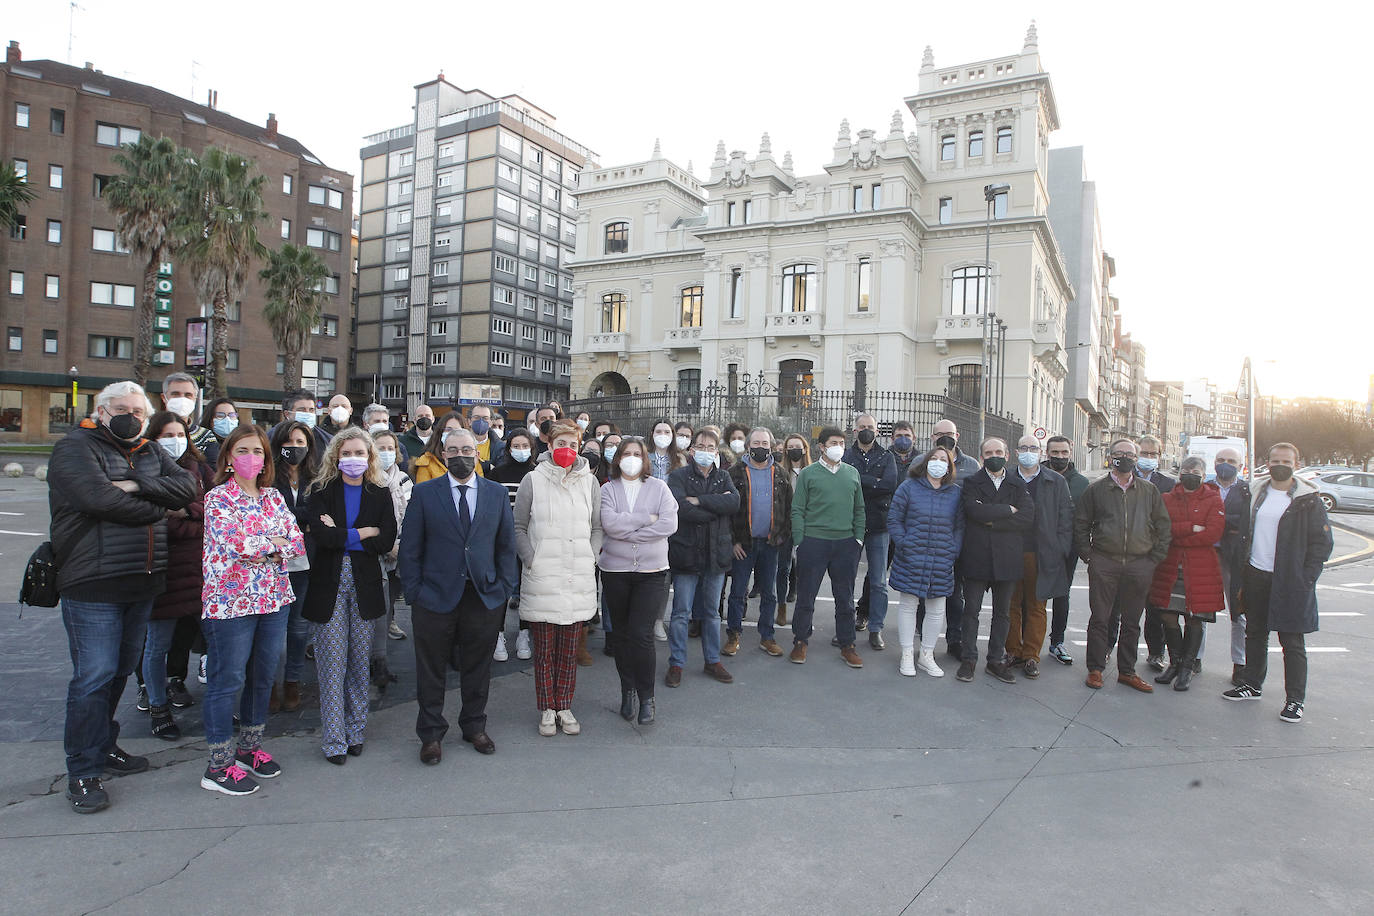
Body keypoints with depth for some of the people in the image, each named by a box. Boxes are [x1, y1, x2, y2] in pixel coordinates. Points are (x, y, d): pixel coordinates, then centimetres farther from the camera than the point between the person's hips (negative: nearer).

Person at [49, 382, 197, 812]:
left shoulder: (152, 452, 14)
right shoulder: (75, 447, -5)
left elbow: (186, 487, -1)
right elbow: (99, 498, -21)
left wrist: (137, 486, -16)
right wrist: (155, 507, -9)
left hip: (142, 583, 6)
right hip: (93, 586, -6)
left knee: (121, 670, 17)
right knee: (95, 675, -3)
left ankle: (104, 746, 33)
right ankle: (83, 772, 9)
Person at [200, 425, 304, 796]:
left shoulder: (274, 497, 10)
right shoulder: (218, 498, -7)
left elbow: (297, 541, 3)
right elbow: (237, 544, -20)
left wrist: (260, 549, -11)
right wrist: (275, 542, -7)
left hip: (274, 598, 6)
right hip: (232, 600, -6)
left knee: (263, 677, 14)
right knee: (227, 682, 2)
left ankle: (250, 748, 31)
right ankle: (219, 766, 14)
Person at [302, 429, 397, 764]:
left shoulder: (380, 494, 5)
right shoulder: (322, 491, 3)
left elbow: (387, 541, -6)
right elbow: (320, 534, -12)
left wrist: (340, 535, -10)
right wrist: (362, 533, -9)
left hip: (364, 585, 1)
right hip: (329, 584, -1)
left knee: (360, 661, 7)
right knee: (332, 662, 0)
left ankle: (355, 731, 21)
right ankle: (333, 739, 10)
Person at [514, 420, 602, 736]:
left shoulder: (589, 481, 7)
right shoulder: (533, 480, 0)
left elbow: (597, 528, 13)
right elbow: (519, 527, 3)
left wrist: (589, 559, 3)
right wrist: (532, 561, -5)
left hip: (578, 579, 2)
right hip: (541, 579, -2)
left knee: (569, 649, 8)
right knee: (544, 648, 5)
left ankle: (564, 707, 22)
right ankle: (547, 710, 19)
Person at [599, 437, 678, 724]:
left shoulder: (659, 488, 4)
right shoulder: (608, 489, 4)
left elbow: (669, 524, -11)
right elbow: (609, 523, -13)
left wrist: (626, 530, -11)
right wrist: (646, 518, -12)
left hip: (651, 571, -1)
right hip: (615, 571, 2)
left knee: (641, 634, -9)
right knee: (620, 633, 11)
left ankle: (646, 697, 6)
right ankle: (627, 690, 27)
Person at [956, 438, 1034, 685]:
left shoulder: (1019, 485, 8)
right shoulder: (971, 483, 2)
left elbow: (1028, 518, -7)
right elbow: (976, 510, -17)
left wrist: (994, 521, -13)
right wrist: (1008, 510, -9)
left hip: (1007, 560, 3)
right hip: (977, 557, -2)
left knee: (1003, 613, 10)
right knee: (971, 610, 4)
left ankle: (996, 660, 21)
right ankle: (969, 659, 14)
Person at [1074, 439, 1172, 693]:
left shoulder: (1150, 491, 10)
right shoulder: (1096, 489, 4)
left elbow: (1163, 527, 12)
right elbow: (1081, 525, 6)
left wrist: (1154, 559, 4)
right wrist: (1089, 556, -1)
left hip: (1139, 565, 2)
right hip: (1104, 564, -2)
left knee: (1131, 622, 10)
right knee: (1099, 619, 2)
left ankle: (1127, 671, 21)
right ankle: (1095, 669, 12)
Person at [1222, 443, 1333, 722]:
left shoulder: (1308, 500, -5)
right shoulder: (1257, 494, 9)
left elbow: (1322, 543, -4)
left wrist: (1305, 580, -11)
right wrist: (1243, 577, 7)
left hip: (1290, 581, -5)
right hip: (1256, 577, 5)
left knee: (1292, 642, 0)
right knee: (1255, 635, 15)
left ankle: (1295, 699, 9)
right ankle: (1252, 685, 28)